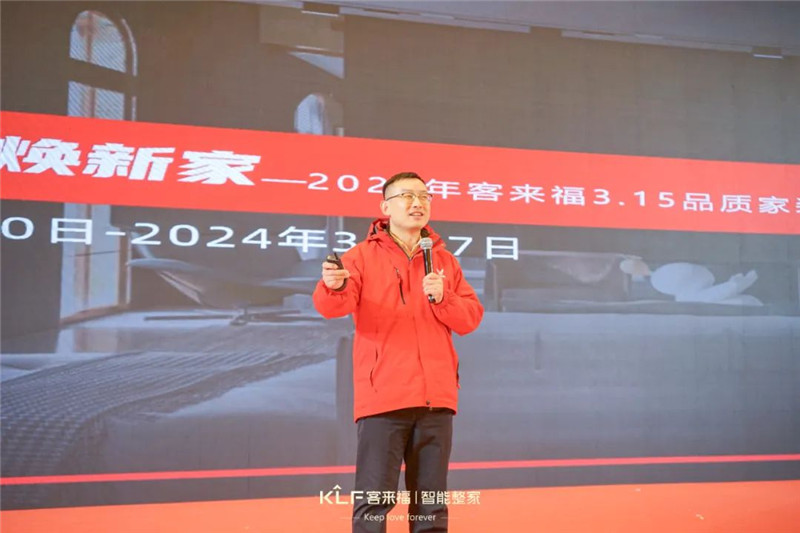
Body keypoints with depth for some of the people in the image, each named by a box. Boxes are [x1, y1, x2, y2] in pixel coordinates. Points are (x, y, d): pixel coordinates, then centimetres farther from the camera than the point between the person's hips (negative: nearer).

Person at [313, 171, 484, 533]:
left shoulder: (444, 260, 14)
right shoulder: (362, 255, 3)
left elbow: (471, 318, 9)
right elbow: (334, 306, -13)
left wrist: (442, 298, -9)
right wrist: (334, 287, -35)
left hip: (436, 397, 4)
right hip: (383, 395, -4)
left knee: (432, 502, 11)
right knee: (374, 499, -5)